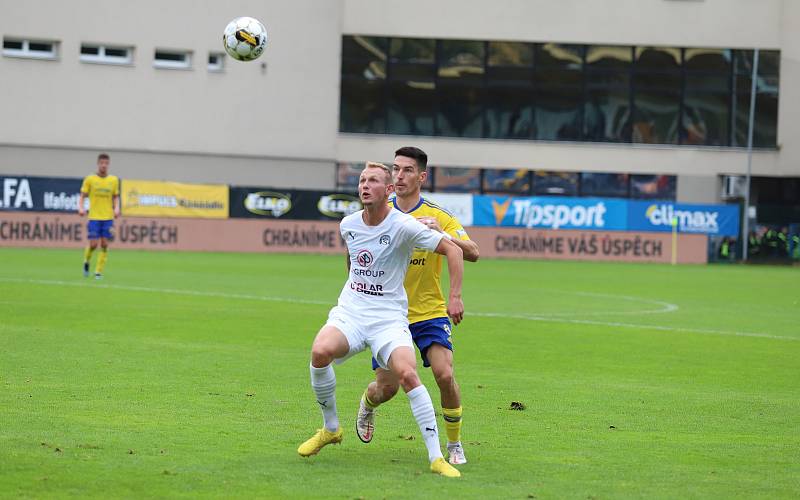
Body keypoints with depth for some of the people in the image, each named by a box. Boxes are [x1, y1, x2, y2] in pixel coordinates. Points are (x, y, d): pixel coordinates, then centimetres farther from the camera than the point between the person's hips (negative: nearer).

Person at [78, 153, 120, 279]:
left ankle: (99, 272, 6)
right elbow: (82, 196, 3)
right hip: (94, 217, -2)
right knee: (93, 244, -8)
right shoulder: (90, 179, 0)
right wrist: (81, 208, -14)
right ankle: (86, 262, 23)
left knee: (104, 245, -3)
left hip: (108, 218, 2)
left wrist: (116, 208, -3)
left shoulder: (114, 180, 6)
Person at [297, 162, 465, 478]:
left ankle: (436, 458, -18)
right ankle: (330, 429, -4)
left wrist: (455, 297, -12)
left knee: (407, 374, -27)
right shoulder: (348, 225, 5)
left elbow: (452, 250, -6)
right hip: (349, 311, 3)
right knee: (320, 351, -28)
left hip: (389, 317, -3)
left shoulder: (403, 226, -11)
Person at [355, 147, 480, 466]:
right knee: (387, 387, -2)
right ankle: (367, 404, 37)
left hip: (429, 311, -1)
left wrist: (442, 234, -34)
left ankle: (454, 444, 2)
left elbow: (472, 253, -17)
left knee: (444, 374, -19)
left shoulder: (438, 217, -5)